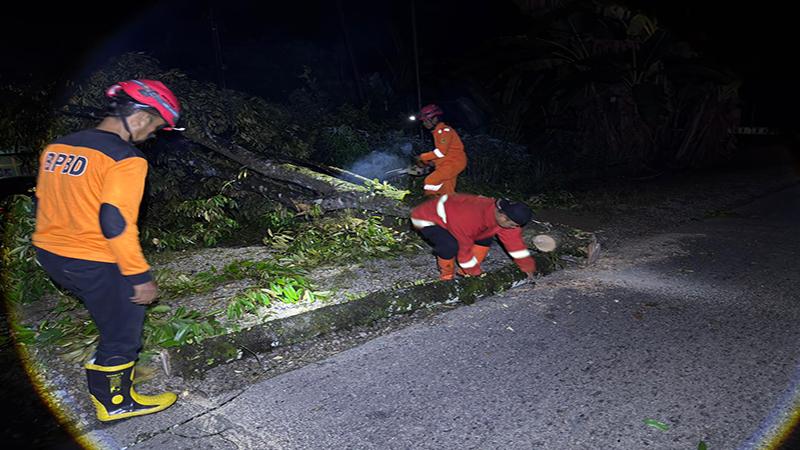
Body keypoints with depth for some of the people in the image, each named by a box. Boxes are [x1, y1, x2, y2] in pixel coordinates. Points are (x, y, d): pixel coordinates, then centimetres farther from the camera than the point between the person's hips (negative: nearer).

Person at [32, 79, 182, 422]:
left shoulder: (56, 147, 7)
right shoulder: (125, 158, -19)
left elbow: (43, 203, 15)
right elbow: (115, 222, -26)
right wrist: (141, 276, -19)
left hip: (49, 255, 9)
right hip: (95, 263, -8)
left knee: (112, 311, 29)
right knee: (122, 330, 11)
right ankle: (115, 403, 28)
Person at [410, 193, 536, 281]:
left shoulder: (502, 212, -15)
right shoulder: (470, 218, -41)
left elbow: (514, 240, -3)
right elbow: (464, 247, -26)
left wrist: (527, 266, 3)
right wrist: (474, 272, -12)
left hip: (449, 215, 8)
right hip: (427, 219, -8)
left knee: (485, 237, 2)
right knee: (450, 246, -33)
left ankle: (466, 271, 12)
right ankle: (447, 275, -5)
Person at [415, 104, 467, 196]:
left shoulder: (444, 130, -16)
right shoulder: (437, 131, 15)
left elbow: (441, 151, -25)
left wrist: (423, 157, -17)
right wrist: (425, 161, 6)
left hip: (454, 163, -10)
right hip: (448, 163, 10)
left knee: (430, 181, -18)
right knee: (448, 193, 12)